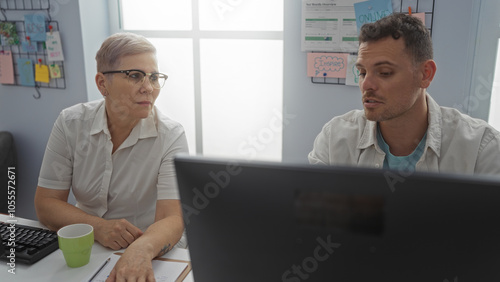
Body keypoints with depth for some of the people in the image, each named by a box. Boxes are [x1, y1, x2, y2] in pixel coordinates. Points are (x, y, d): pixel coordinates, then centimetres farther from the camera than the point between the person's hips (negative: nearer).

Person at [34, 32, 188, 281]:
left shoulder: (170, 137, -12)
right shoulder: (71, 123, -5)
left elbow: (171, 219, -21)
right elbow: (45, 204, -3)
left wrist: (141, 250, -42)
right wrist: (97, 226, -20)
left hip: (153, 255, -2)